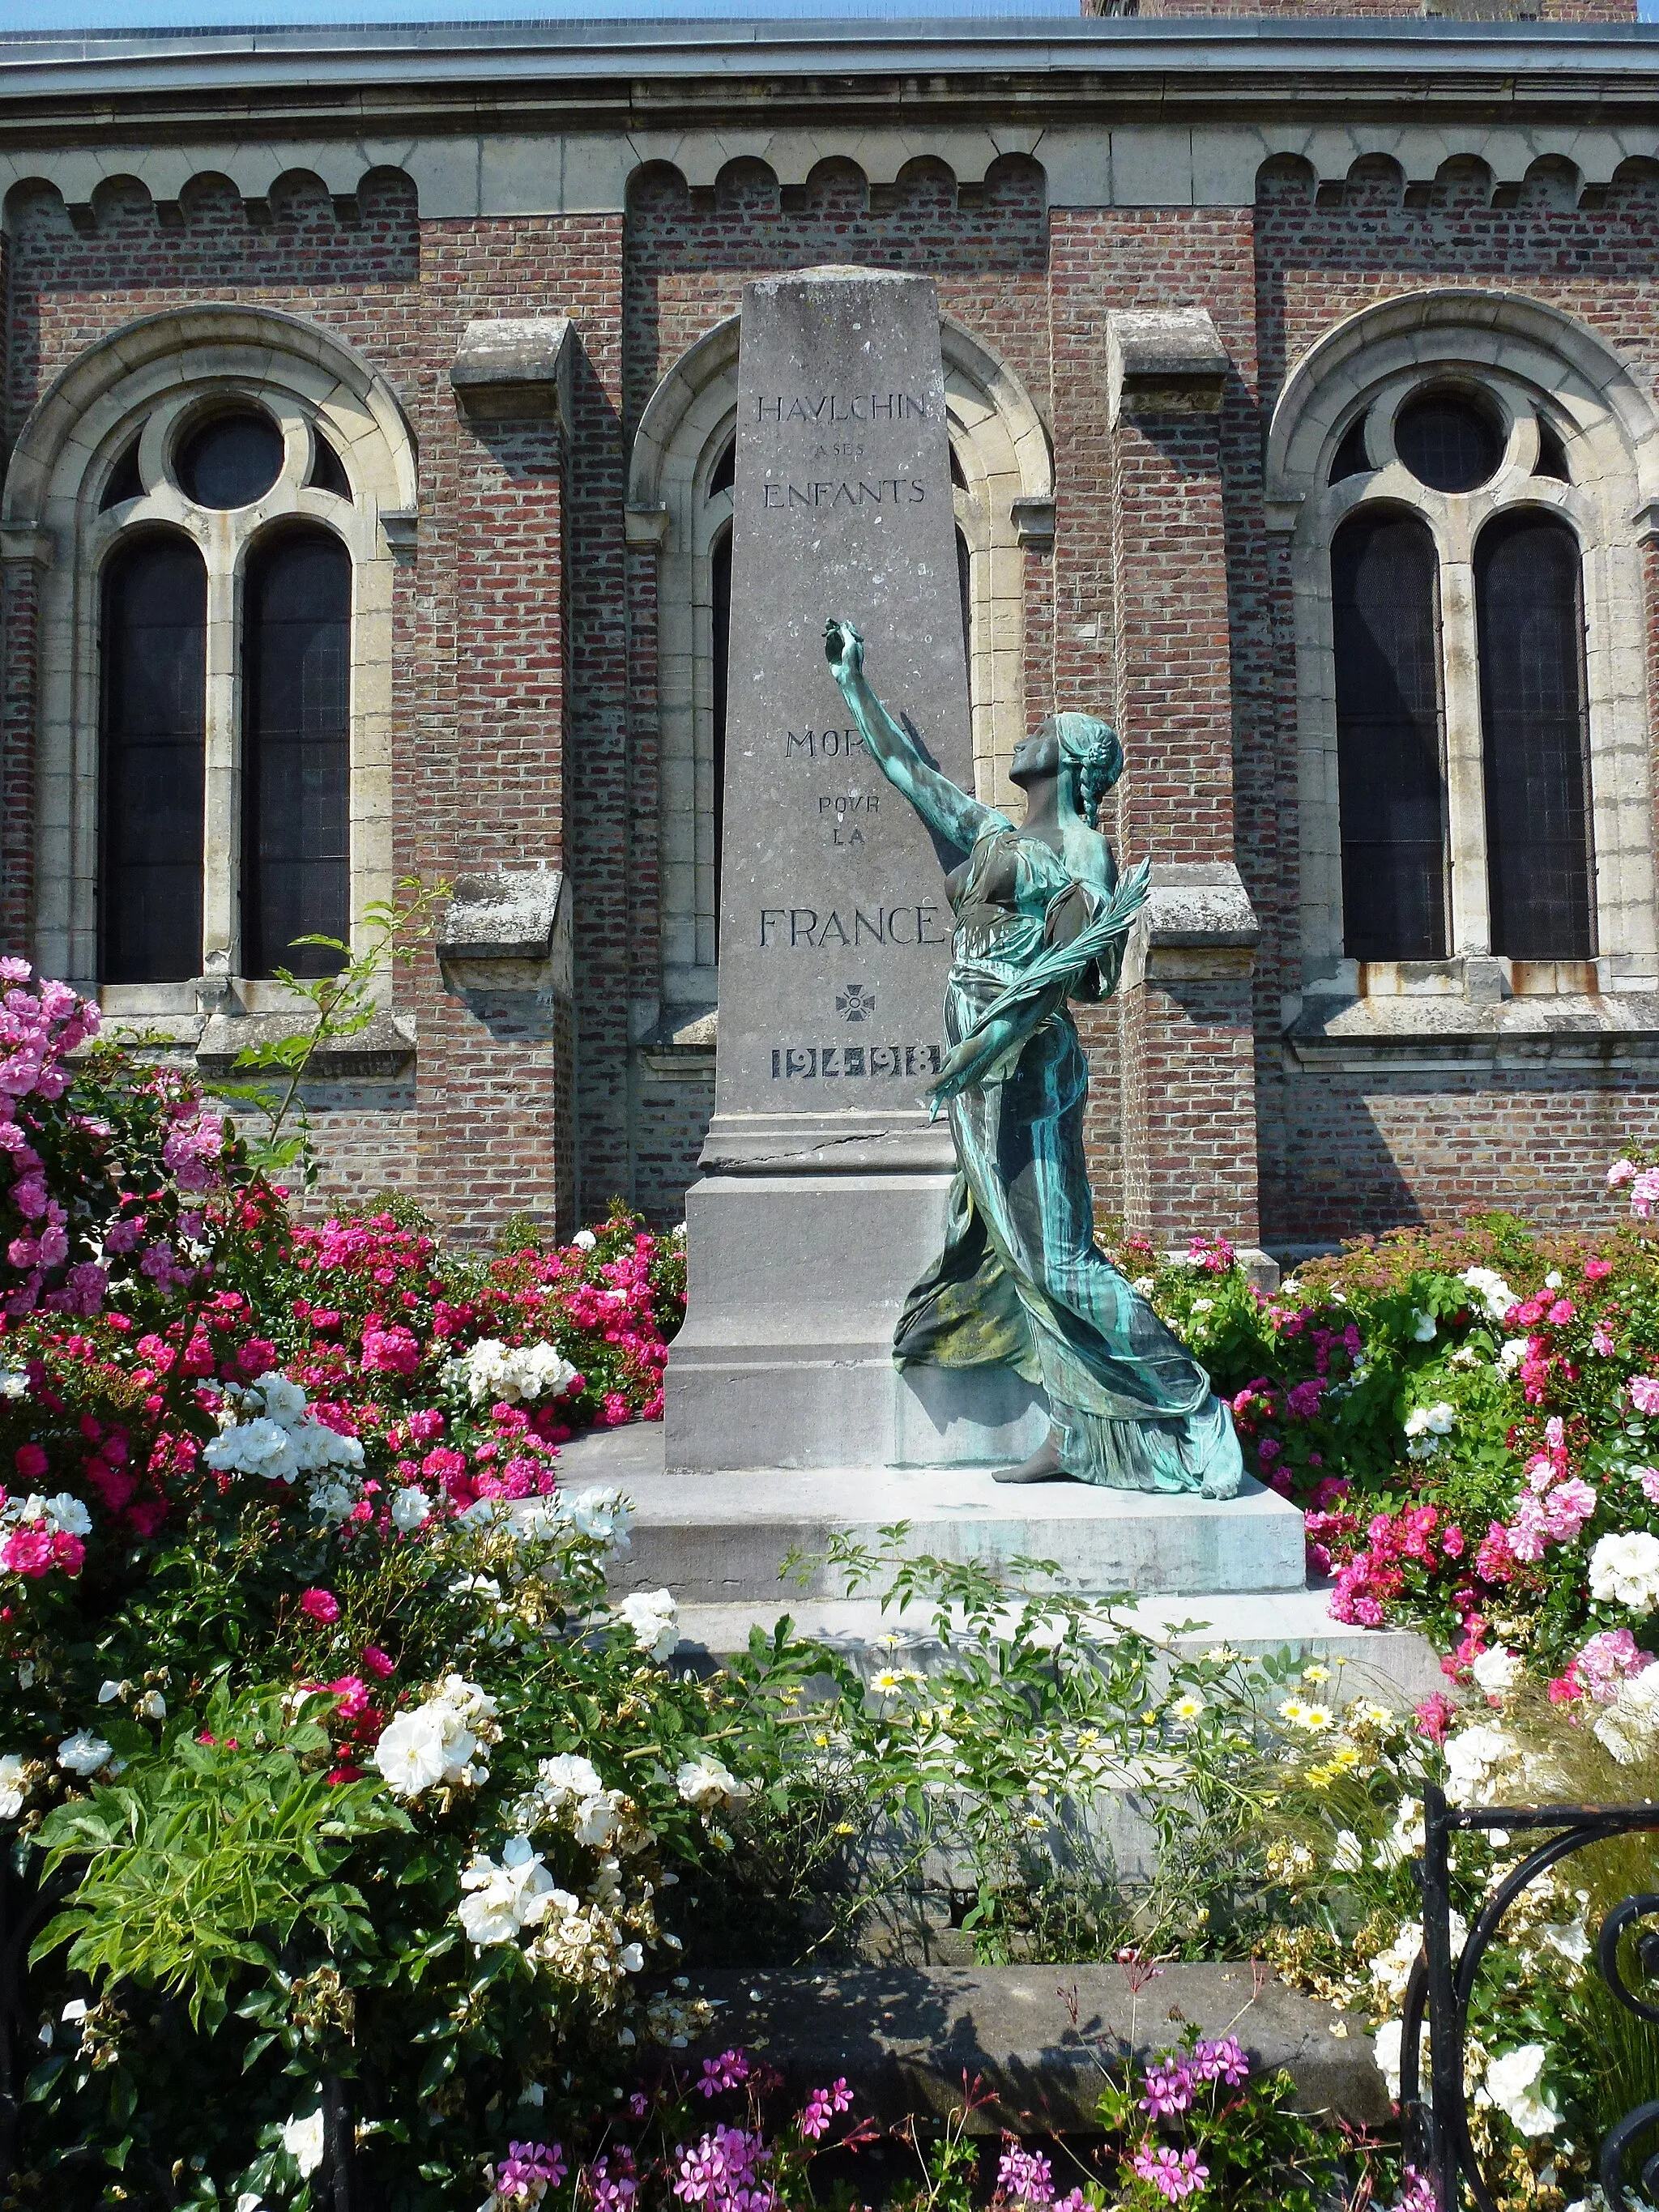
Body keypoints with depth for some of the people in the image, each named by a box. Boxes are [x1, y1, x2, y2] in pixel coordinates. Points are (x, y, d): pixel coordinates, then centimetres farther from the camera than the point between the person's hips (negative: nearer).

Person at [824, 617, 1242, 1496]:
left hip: (1025, 1069, -8)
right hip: (979, 1073, 8)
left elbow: (1066, 970, -16)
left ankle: (1188, 1414, -5)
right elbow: (903, 767, 26)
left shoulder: (1084, 852, -6)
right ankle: (1074, 1439, 9)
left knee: (1054, 1257, -11)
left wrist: (987, 1041, -24)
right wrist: (853, 683, 31)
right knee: (1007, 1252, 6)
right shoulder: (991, 836, 16)